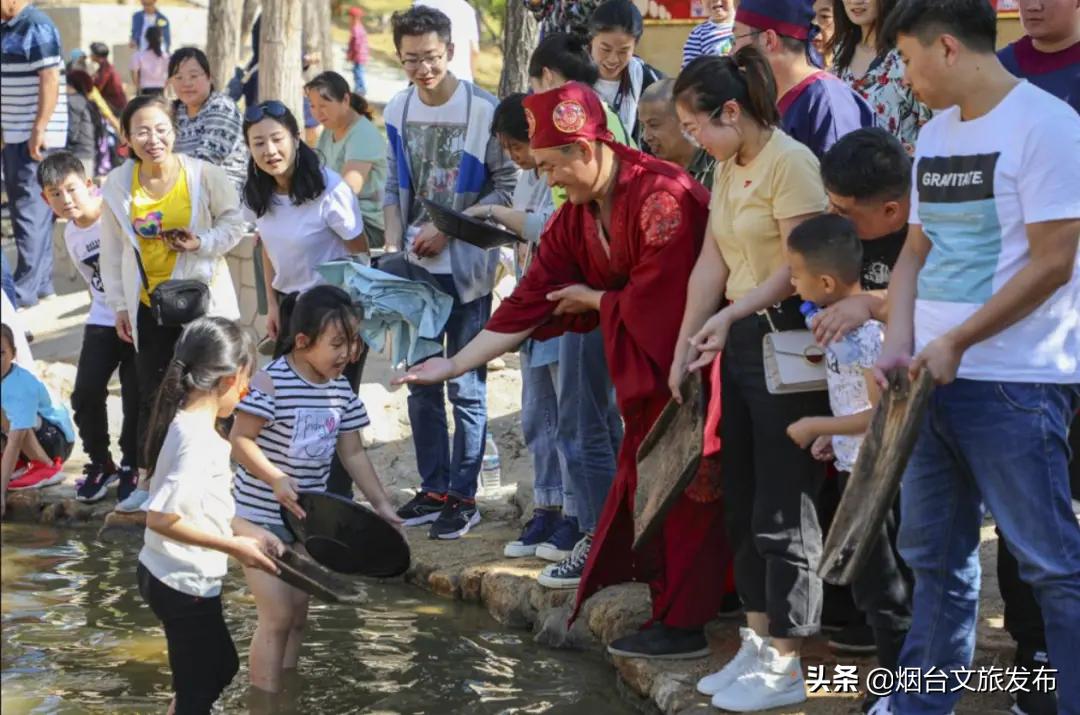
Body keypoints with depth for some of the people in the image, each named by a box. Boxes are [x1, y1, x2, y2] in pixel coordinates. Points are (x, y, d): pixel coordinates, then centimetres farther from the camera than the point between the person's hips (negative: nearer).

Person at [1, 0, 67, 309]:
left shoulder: (36, 27, -14)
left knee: (31, 211, -7)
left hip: (37, 135, -9)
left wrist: (39, 130, -22)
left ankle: (25, 290, -5)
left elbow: (50, 81, -19)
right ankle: (41, 281, 20)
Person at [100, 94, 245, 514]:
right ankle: (147, 482, 20)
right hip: (149, 303, 2)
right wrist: (119, 305, 7)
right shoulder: (118, 185, -5)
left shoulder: (203, 175, -12)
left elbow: (233, 223, -1)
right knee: (152, 392, 8)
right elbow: (112, 250, 5)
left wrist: (203, 243, -20)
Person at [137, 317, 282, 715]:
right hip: (185, 585, -10)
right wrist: (233, 546, -21)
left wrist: (249, 532, 10)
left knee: (220, 667, 25)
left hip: (165, 575, 10)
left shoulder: (187, 423, 4)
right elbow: (161, 518, -29)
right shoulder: (199, 439, -25)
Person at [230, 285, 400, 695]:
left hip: (306, 517, 7)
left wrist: (381, 503, 2)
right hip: (259, 516, -7)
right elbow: (239, 440, -20)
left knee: (298, 611, 14)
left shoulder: (341, 390, 2)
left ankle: (286, 689, 26)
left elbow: (353, 453, 8)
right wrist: (276, 479, -31)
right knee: (277, 614, -9)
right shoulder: (271, 383, -19)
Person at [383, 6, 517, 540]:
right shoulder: (397, 111, 5)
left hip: (465, 267, -5)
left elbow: (507, 187, -8)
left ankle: (463, 497, 7)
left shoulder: (483, 110, -11)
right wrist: (393, 245, -1)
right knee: (421, 385, 11)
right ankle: (433, 491, 22)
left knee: (466, 387, -1)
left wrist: (449, 229, -14)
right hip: (415, 268, 5)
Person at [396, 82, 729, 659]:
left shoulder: (660, 195, -24)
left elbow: (657, 298, -27)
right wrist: (456, 365, 1)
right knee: (645, 481, 13)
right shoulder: (576, 217, 3)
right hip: (641, 367, 9)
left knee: (681, 487, -5)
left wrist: (594, 299, -8)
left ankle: (682, 623, 2)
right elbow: (531, 303, 4)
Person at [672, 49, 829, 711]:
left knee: (784, 505, -3)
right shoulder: (727, 168, 12)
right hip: (741, 342, 9)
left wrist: (730, 313, -28)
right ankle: (757, 643, 23)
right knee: (744, 500, 13)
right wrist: (684, 346, 5)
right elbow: (711, 263, 9)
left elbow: (800, 266, -21)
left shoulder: (790, 162, -15)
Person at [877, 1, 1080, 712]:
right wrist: (900, 342, 0)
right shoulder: (935, 134, 12)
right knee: (935, 555, 16)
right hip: (931, 380, 8)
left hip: (1014, 382, -8)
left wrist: (955, 342, -14)